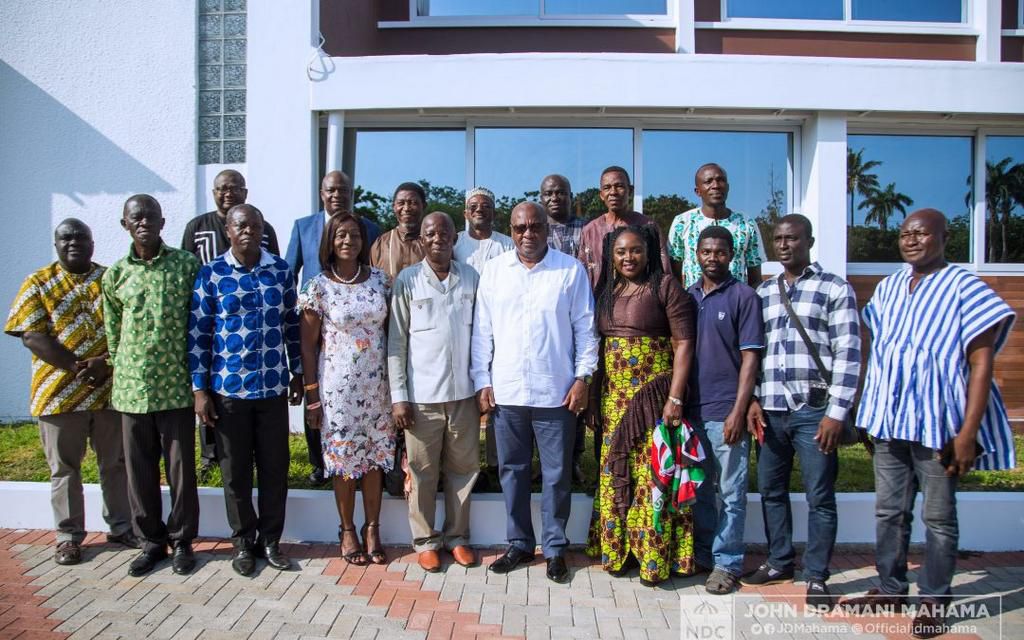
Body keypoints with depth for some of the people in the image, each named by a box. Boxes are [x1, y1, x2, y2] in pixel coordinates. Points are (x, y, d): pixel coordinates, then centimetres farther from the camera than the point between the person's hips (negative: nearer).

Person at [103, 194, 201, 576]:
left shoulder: (187, 265, -1)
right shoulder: (115, 275, 5)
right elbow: (112, 332, 12)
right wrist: (122, 372, 9)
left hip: (177, 384, -2)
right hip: (132, 387, 2)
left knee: (181, 466, 5)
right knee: (140, 469, 10)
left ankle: (182, 541, 21)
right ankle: (151, 541, 25)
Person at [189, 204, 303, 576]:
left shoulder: (281, 270, 3)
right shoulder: (211, 274, -3)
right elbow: (198, 333, -2)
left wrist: (298, 373, 9)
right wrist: (199, 389, -5)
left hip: (274, 387, 2)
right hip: (227, 388, -1)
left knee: (275, 466, 8)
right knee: (235, 470, 10)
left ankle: (270, 540, 24)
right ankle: (244, 542, 26)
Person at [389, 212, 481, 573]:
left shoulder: (471, 279, 4)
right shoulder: (407, 281, -2)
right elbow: (396, 342, -2)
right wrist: (398, 396, -5)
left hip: (463, 393, 2)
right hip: (422, 395, -2)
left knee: (463, 468, 11)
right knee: (423, 472, 7)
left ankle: (457, 536, 27)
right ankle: (425, 540, 23)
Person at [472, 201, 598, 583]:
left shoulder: (571, 270, 0)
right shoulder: (493, 270, 6)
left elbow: (585, 329, 1)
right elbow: (482, 331, 7)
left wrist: (583, 377, -5)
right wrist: (482, 382, 3)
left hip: (556, 392, -2)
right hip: (506, 391, 2)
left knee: (556, 475, 7)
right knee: (512, 471, 12)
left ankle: (554, 547, 23)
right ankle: (519, 543, 28)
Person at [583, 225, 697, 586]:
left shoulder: (666, 286, -4)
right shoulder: (606, 292, 13)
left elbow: (684, 343, -9)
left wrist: (675, 397, -15)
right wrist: (593, 392, 9)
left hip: (653, 395, -5)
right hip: (614, 398, 6)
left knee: (652, 475, -2)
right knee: (615, 474, 10)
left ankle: (655, 557, 11)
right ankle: (618, 549, 23)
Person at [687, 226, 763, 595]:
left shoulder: (744, 297, -4)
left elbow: (750, 357, -7)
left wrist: (738, 411, -14)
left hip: (726, 412, -5)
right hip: (692, 409, 5)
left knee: (730, 492, 3)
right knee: (699, 488, 15)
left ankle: (727, 563, 14)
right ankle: (702, 554, 28)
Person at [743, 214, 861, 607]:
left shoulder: (835, 289, -1)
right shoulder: (763, 292, 13)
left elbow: (848, 355, -6)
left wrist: (836, 413, -11)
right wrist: (753, 400, 5)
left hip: (814, 410, -4)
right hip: (770, 410, 5)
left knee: (820, 496, 3)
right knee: (771, 489, 12)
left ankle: (816, 576, 17)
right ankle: (779, 562, 29)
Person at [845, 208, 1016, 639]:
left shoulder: (964, 287, -7)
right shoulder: (888, 288, 10)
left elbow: (981, 364, -10)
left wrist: (968, 433, -15)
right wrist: (869, 413, 12)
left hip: (937, 424, -5)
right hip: (888, 421, 5)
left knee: (938, 517, 6)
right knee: (889, 511, 14)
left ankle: (934, 601, 20)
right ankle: (890, 588, 28)